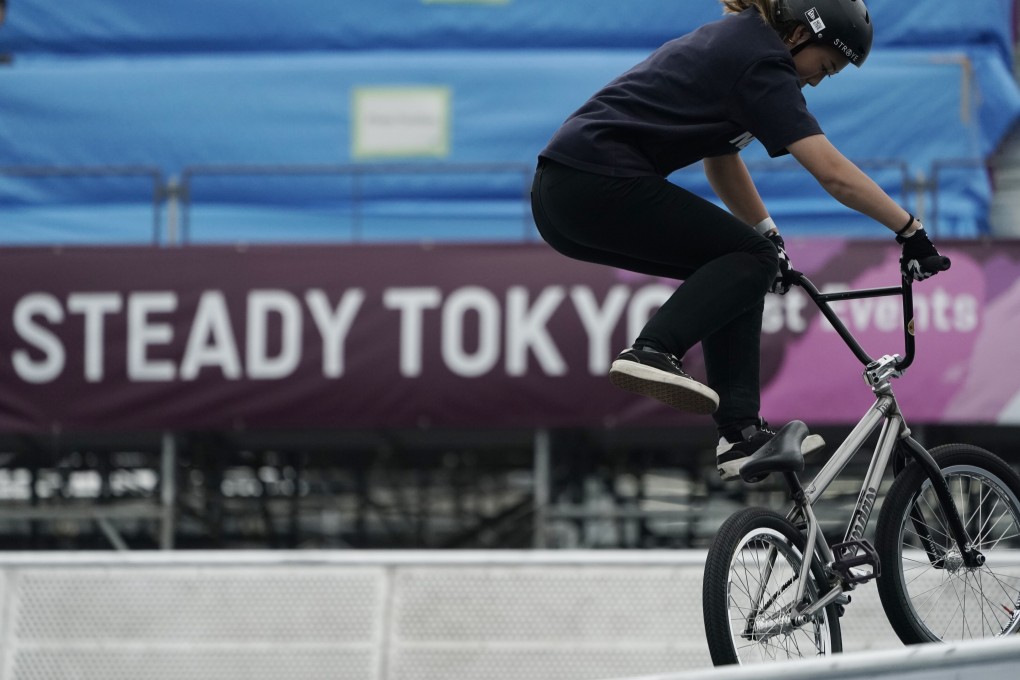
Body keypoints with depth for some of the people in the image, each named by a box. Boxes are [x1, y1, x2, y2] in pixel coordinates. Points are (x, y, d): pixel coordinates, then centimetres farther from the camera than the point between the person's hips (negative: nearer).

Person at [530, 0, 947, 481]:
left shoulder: (735, 41, 21)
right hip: (600, 184, -10)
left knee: (736, 268, 14)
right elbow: (834, 173, -14)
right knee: (751, 257, -1)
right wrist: (911, 230, -10)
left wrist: (768, 235, 24)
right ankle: (654, 352, -20)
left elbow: (721, 161, 29)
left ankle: (741, 435, 7)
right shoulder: (761, 64, -8)